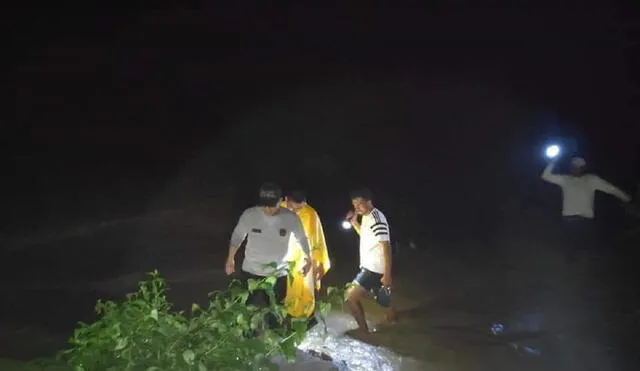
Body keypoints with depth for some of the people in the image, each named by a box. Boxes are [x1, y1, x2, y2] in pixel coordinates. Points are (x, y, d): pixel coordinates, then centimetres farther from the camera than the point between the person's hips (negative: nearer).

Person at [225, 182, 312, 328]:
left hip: (279, 274, 0)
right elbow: (237, 236, 2)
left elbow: (301, 239, 2)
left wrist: (308, 259, 16)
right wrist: (230, 259, 13)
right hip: (251, 272, 0)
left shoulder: (291, 218, -16)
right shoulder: (249, 215, -16)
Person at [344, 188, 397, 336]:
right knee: (384, 302, 20)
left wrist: (387, 275, -25)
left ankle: (364, 332, 3)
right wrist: (354, 222, 11)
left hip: (374, 269, -9)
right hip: (371, 267, 9)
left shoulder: (376, 219, -20)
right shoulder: (367, 217, 9)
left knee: (351, 297, -8)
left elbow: (386, 247, -23)